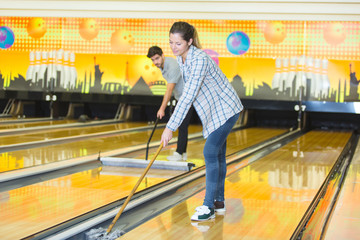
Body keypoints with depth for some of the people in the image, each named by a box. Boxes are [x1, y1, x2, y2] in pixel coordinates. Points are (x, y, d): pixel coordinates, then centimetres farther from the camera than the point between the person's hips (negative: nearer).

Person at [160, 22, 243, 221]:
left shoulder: (200, 60, -29)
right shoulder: (180, 58, -1)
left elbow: (188, 96, -34)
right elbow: (187, 91, 13)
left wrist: (170, 127, -35)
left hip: (225, 109, -9)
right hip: (212, 111, 9)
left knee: (210, 152, -14)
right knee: (217, 155, 14)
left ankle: (209, 206, -9)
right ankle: (219, 201, 25)